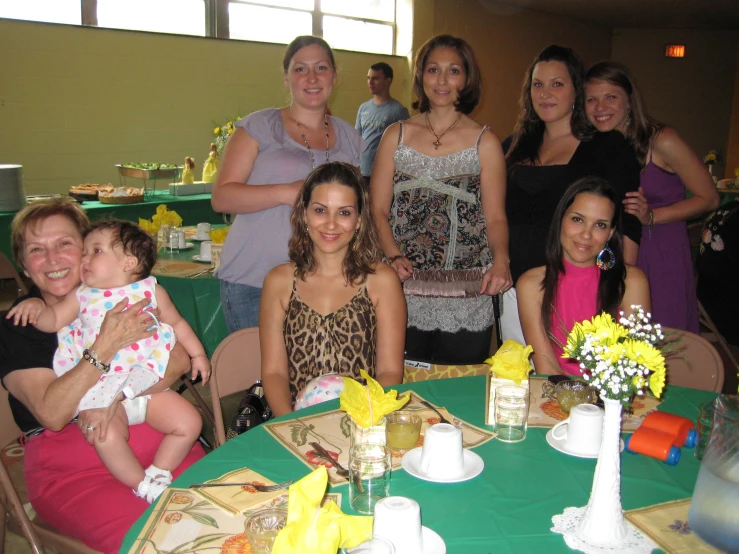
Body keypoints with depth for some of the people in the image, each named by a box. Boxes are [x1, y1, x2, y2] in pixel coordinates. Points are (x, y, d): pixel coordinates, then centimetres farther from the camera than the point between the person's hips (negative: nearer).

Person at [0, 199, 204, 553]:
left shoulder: (124, 295, 9)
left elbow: (179, 360, -1)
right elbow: (51, 414, -10)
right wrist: (107, 346, -19)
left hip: (156, 441, 3)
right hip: (69, 468, -2)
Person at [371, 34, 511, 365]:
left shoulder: (485, 142, 5)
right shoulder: (396, 136, 9)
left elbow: (495, 217, 2)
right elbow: (378, 210, 6)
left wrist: (500, 260, -18)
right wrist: (394, 256, -11)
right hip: (405, 292, 1)